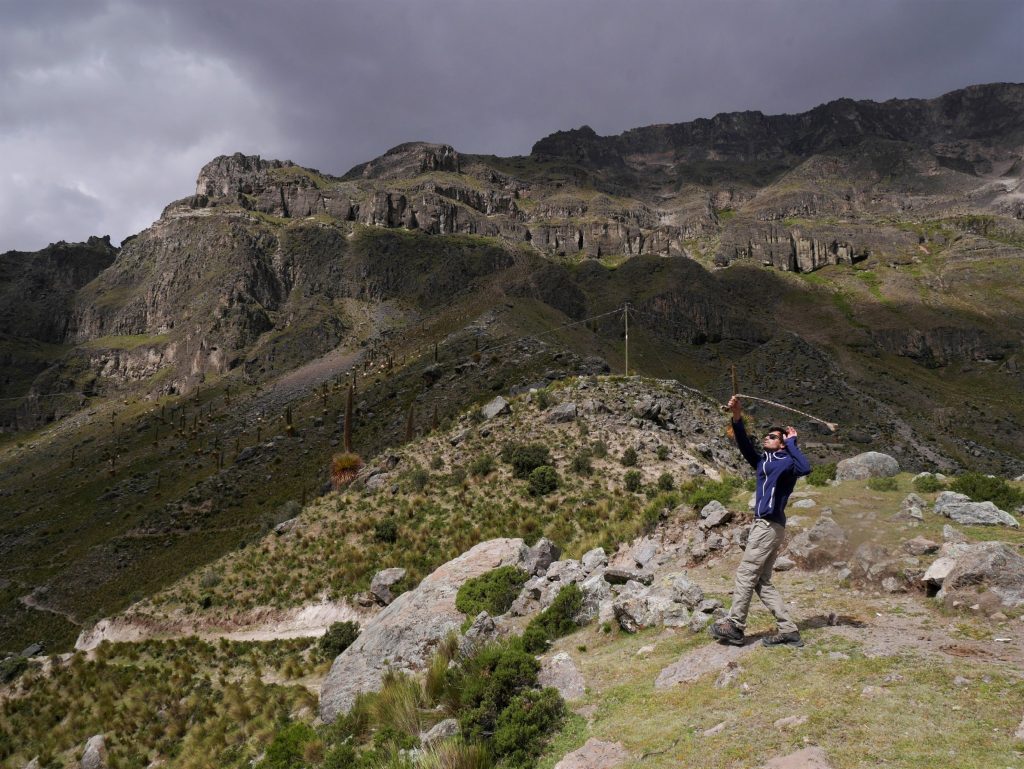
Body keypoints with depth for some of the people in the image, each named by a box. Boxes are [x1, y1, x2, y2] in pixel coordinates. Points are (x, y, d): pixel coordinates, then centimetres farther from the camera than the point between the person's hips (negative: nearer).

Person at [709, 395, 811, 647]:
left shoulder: (787, 462, -2)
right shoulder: (763, 462, 21)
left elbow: (805, 468, -24)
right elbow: (744, 445, 13)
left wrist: (792, 442, -13)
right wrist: (737, 417, 1)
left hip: (770, 525, -9)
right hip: (765, 525, 9)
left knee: (746, 574, -6)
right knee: (762, 581, 8)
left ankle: (734, 626, -2)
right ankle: (788, 630, 8)